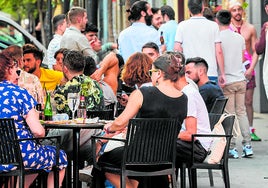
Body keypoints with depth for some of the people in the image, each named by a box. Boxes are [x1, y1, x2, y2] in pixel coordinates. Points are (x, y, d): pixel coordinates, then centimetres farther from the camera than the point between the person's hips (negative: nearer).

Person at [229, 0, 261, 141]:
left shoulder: (250, 29, 7)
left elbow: (255, 51, 6)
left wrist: (251, 69, -7)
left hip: (247, 68, 2)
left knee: (248, 101, 4)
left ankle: (251, 131, 11)